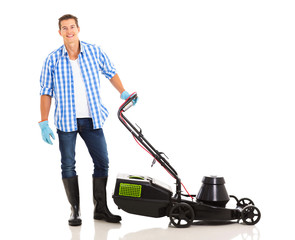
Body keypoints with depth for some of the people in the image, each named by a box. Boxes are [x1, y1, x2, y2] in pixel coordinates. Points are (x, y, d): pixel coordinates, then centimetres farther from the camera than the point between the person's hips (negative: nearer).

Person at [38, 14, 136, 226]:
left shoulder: (94, 52, 0)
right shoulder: (53, 60, -3)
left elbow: (110, 72, 16)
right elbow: (46, 92, -1)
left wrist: (123, 93, 6)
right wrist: (44, 123, -6)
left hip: (92, 119, 2)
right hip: (66, 120, -1)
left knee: (102, 162, 2)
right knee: (68, 165, 2)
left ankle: (101, 209, 14)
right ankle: (75, 210, 14)